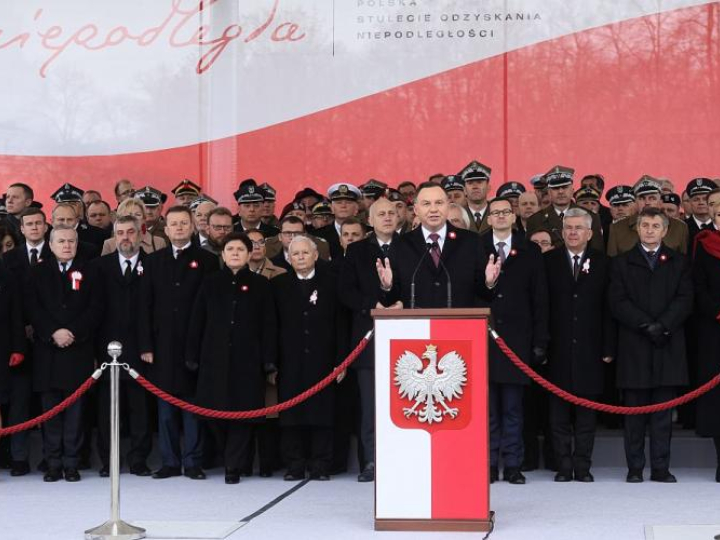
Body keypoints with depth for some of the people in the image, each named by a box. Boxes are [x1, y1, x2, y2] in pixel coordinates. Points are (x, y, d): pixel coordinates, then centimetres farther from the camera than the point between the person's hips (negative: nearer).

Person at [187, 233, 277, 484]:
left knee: (243, 411, -3)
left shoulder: (260, 285, 5)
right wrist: (192, 357, 2)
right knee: (215, 411, 1)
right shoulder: (211, 283, 9)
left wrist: (269, 363, -3)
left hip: (248, 360, -1)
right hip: (215, 358, 1)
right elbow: (197, 321, 9)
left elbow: (268, 325, 3)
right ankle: (230, 458, 21)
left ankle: (234, 466, 5)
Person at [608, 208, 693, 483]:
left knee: (663, 412, 2)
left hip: (668, 346, 1)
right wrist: (647, 325, -12)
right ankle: (635, 468, 6)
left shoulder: (678, 262, 13)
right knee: (635, 411, 1)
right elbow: (618, 302, -1)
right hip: (634, 347, -1)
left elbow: (685, 300, 2)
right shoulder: (622, 263, 9)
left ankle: (661, 468, 6)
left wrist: (663, 325, -13)